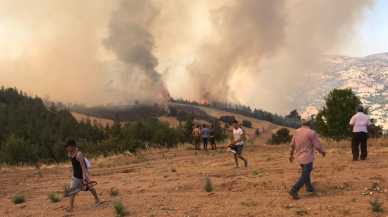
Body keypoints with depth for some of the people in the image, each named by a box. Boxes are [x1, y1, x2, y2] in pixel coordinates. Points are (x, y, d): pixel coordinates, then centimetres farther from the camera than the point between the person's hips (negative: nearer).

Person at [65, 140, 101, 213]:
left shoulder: (79, 154, -23)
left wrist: (84, 175, -38)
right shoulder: (70, 154, 3)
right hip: (75, 175, 7)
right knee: (72, 189, -4)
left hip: (82, 175, -7)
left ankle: (97, 200, 33)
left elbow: (83, 165, -30)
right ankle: (70, 208, -5)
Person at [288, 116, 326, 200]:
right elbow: (317, 146, -13)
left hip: (299, 157, 7)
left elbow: (292, 144, 7)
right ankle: (294, 190, -14)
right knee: (305, 175, -3)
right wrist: (323, 152, 5)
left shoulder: (297, 131, 0)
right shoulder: (311, 133, -19)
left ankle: (309, 187, 39)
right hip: (307, 158, -7)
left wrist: (291, 154, 18)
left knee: (306, 172, 24)